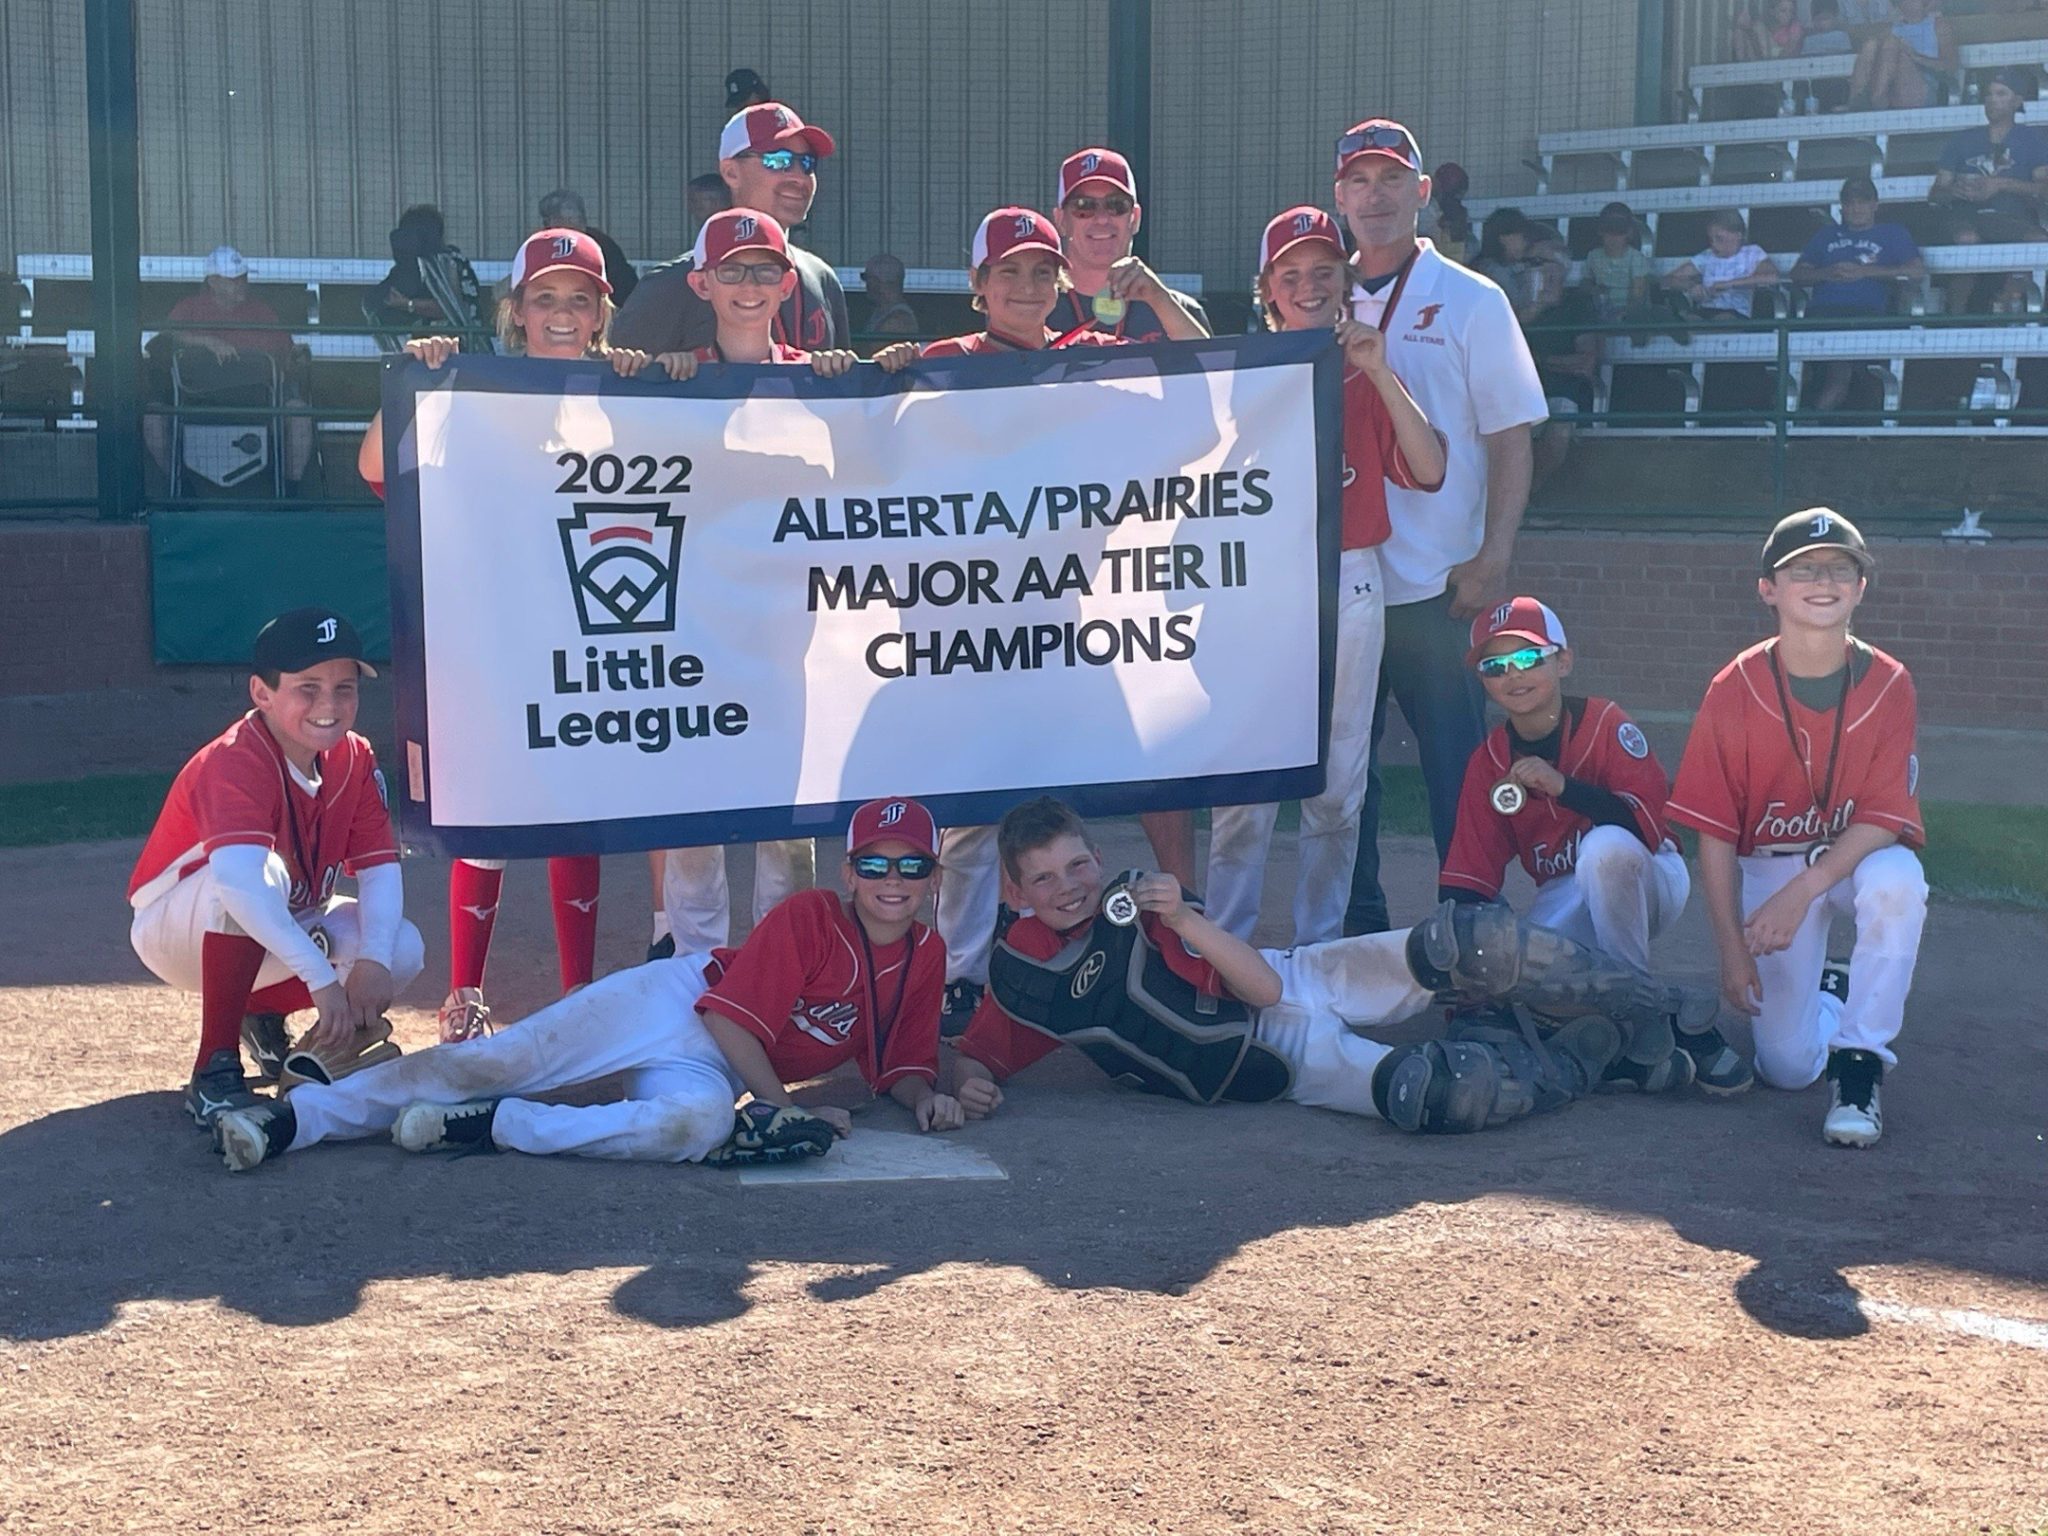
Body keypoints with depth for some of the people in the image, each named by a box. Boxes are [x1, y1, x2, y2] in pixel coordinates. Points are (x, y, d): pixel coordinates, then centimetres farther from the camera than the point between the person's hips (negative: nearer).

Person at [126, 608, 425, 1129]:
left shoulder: (354, 760, -8)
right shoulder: (236, 763, -30)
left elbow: (380, 869, -13)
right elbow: (239, 878, -48)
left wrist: (372, 960, -33)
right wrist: (322, 978, -55)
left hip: (276, 932, 6)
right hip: (174, 931, -6)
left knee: (403, 950, -17)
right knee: (261, 868, -38)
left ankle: (264, 1012, 10)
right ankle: (214, 1072, -30)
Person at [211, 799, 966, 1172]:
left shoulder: (924, 957, 7)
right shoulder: (808, 917, -9)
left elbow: (902, 1065, 15)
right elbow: (731, 1018, -13)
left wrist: (924, 1097, -7)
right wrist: (787, 1111, -16)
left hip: (710, 1067, 3)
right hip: (674, 999, -2)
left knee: (701, 1121, -37)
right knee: (495, 1063, -20)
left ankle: (487, 1128, -28)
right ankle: (294, 1115, -21)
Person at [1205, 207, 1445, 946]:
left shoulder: (1368, 376, 8)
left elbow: (1429, 471, -7)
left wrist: (1380, 372, -12)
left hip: (1350, 583, 1)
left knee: (1338, 779, 6)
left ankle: (1321, 946, 16)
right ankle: (1223, 945, 6)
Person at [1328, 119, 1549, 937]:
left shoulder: (1471, 302, 3)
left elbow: (1511, 437, 0)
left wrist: (1494, 557, -10)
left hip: (1437, 584, -3)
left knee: (1458, 772, -2)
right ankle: (1356, 934, 19)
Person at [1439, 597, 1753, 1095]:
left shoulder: (1603, 723, -13)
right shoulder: (1488, 763, 0)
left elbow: (1650, 820, -26)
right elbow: (1465, 880, -2)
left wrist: (1562, 786, -36)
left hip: (1646, 881, -3)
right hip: (1567, 900, 3)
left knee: (1605, 846, -39)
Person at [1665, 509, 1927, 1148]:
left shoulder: (1888, 686, -12)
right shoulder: (1734, 690, -13)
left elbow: (1884, 818, -16)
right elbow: (1714, 832, -10)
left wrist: (1803, 890, -31)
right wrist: (1732, 949, -15)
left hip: (1858, 857, 0)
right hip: (1766, 865, 0)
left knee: (1897, 879, -38)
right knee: (1787, 1066, -10)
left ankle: (1859, 1065, -21)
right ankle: (1827, 998, 29)